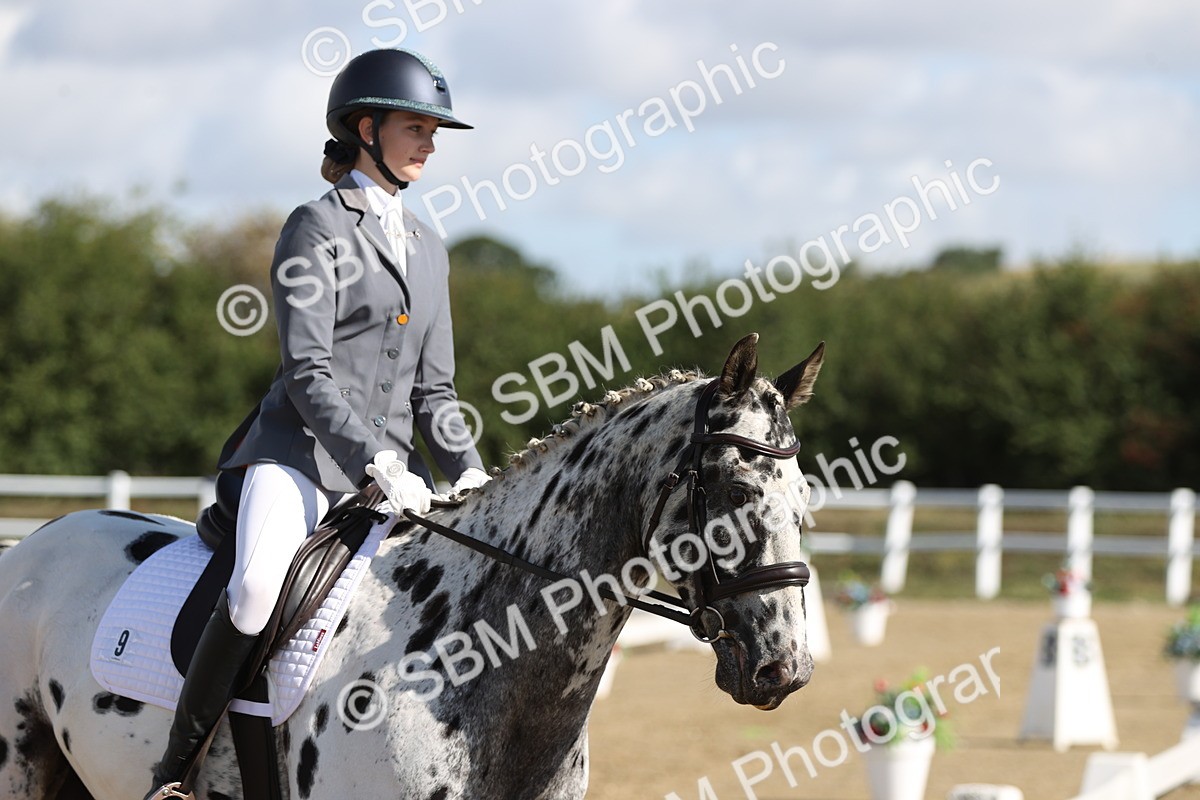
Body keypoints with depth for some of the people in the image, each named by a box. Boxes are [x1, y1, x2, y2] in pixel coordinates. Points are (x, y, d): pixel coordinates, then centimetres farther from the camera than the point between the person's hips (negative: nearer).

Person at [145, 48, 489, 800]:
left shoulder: (428, 249, 20)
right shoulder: (317, 228, -1)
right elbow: (307, 373, -11)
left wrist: (468, 471, 2)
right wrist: (378, 463, -22)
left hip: (389, 462, 7)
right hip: (302, 449, -7)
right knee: (257, 589, -32)